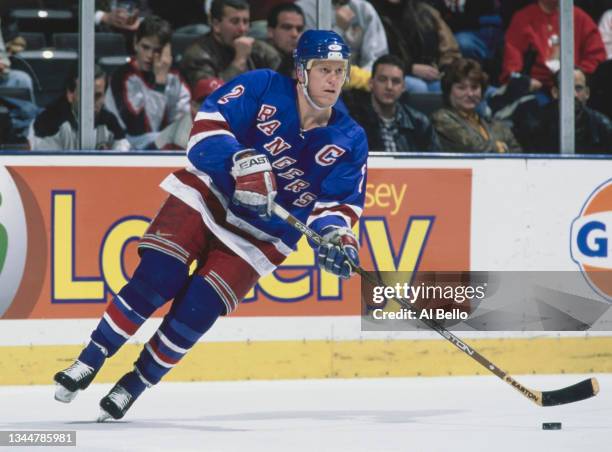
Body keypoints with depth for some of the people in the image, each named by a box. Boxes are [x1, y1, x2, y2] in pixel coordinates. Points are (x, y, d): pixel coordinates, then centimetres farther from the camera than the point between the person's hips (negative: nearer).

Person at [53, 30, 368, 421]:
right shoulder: (265, 88, -11)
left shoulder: (350, 141, -4)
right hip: (207, 195, -1)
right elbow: (209, 123, -17)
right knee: (155, 281, -16)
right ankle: (90, 361, -1)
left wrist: (336, 235, -26)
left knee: (197, 310, -12)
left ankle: (135, 384, 6)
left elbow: (339, 202, -4)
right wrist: (241, 162, -34)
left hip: (261, 235, 1)